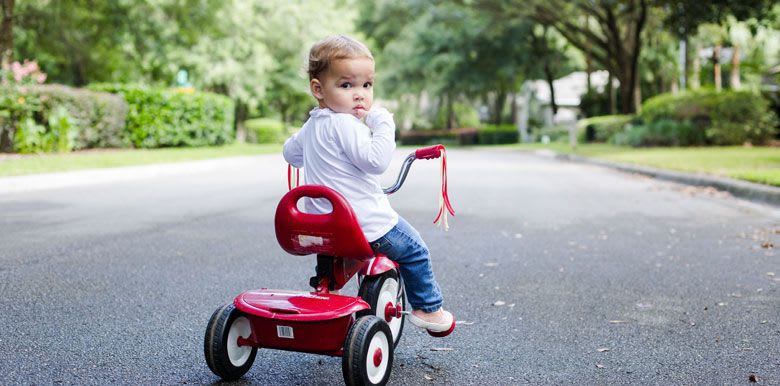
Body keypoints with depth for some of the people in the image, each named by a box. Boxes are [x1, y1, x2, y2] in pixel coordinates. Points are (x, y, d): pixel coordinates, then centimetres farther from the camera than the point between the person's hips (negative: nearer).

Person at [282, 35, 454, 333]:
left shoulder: (311, 127, 10)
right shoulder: (345, 124, -20)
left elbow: (290, 151, 27)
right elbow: (376, 160, -28)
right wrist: (383, 124, -19)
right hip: (366, 224, -9)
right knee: (414, 251, 10)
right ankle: (428, 308, 20)